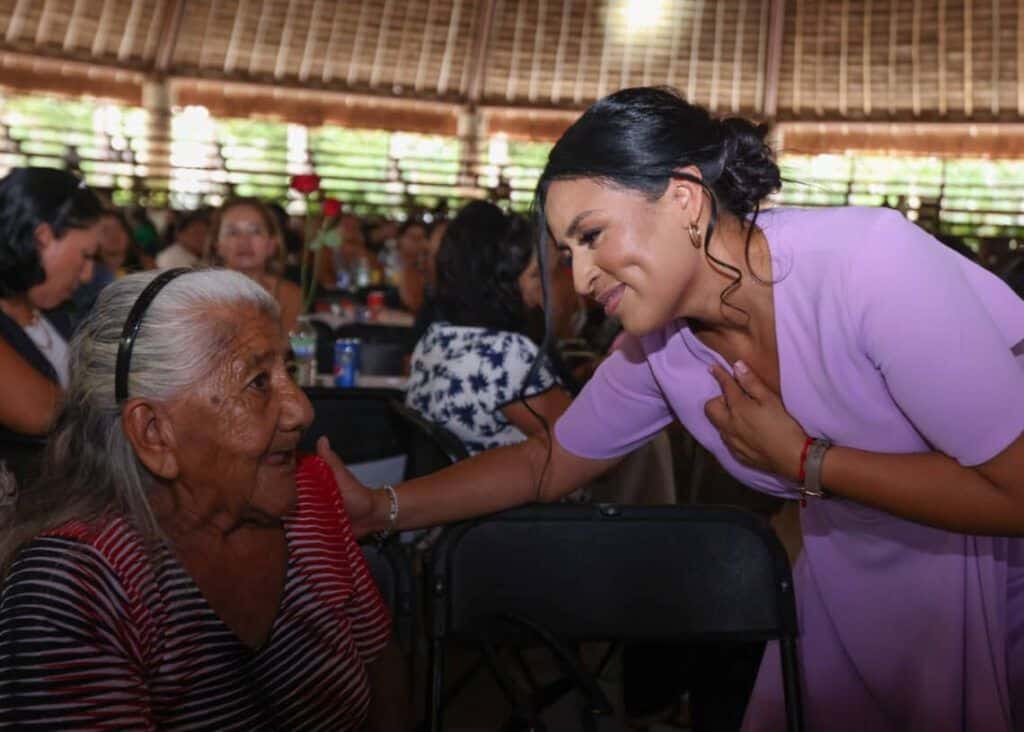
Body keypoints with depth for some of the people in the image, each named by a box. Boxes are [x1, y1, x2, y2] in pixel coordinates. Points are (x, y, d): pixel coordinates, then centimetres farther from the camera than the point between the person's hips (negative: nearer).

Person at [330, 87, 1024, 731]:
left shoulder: (870, 261, -30)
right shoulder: (658, 343, -10)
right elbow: (547, 464, 2)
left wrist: (799, 459, -25)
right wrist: (381, 508, -8)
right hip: (854, 585, 5)